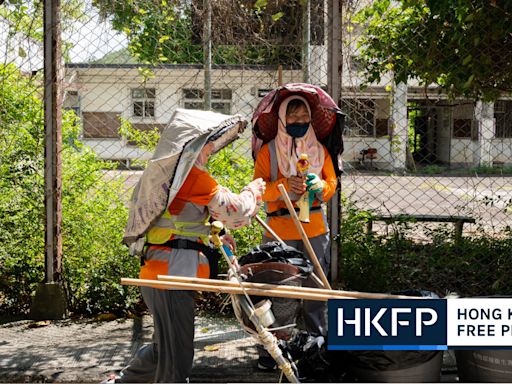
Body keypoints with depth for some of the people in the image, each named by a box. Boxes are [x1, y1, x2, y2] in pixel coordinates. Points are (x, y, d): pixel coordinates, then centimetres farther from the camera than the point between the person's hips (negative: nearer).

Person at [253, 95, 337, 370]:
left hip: (315, 231, 3)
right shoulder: (268, 151, 1)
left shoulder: (320, 150, 12)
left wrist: (319, 186, -13)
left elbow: (332, 182, 11)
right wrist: (284, 185, -21)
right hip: (279, 231, -3)